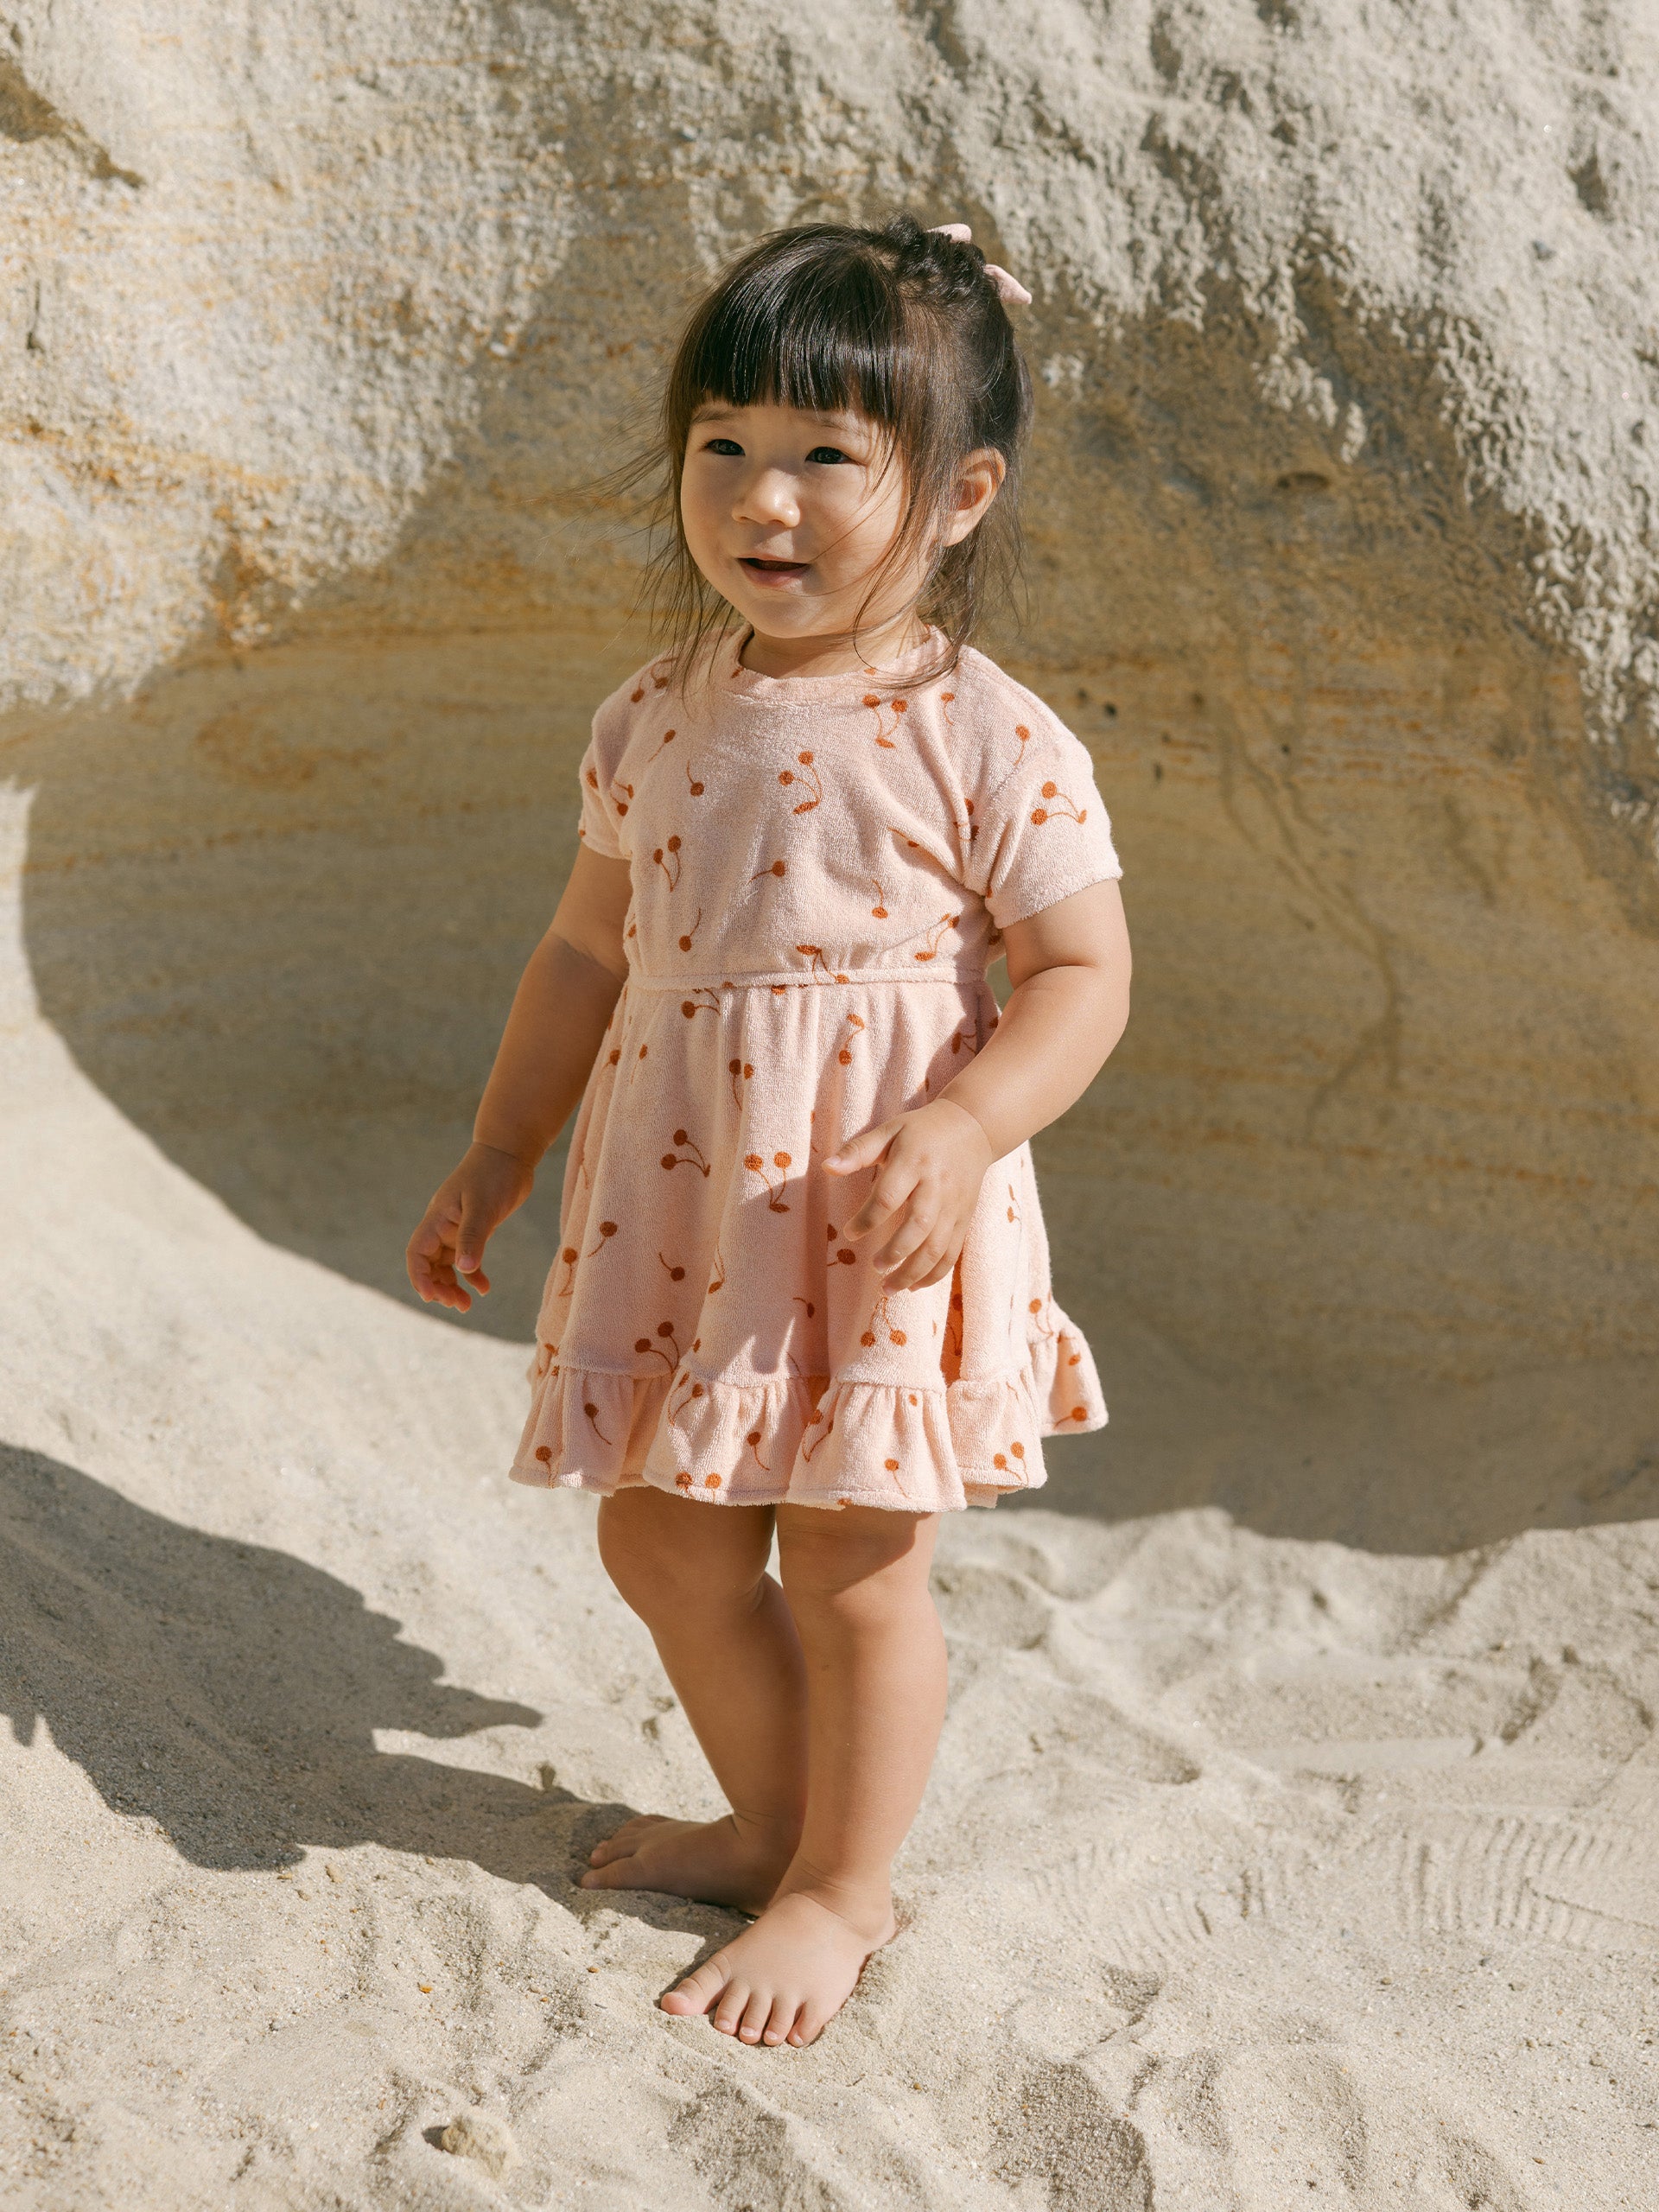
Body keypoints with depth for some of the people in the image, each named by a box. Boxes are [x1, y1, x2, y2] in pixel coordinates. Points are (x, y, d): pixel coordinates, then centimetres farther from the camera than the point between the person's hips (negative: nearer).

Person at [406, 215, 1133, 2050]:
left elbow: (1084, 973, -10)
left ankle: (842, 1888, 28)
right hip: (677, 1209, 6)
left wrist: (964, 1125, -27)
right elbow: (589, 950, 13)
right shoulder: (655, 721, 3)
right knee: (661, 1543, 16)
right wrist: (498, 1160, 15)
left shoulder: (986, 742, -12)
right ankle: (775, 1819, 39)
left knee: (852, 1570, 6)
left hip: (884, 1219, -5)